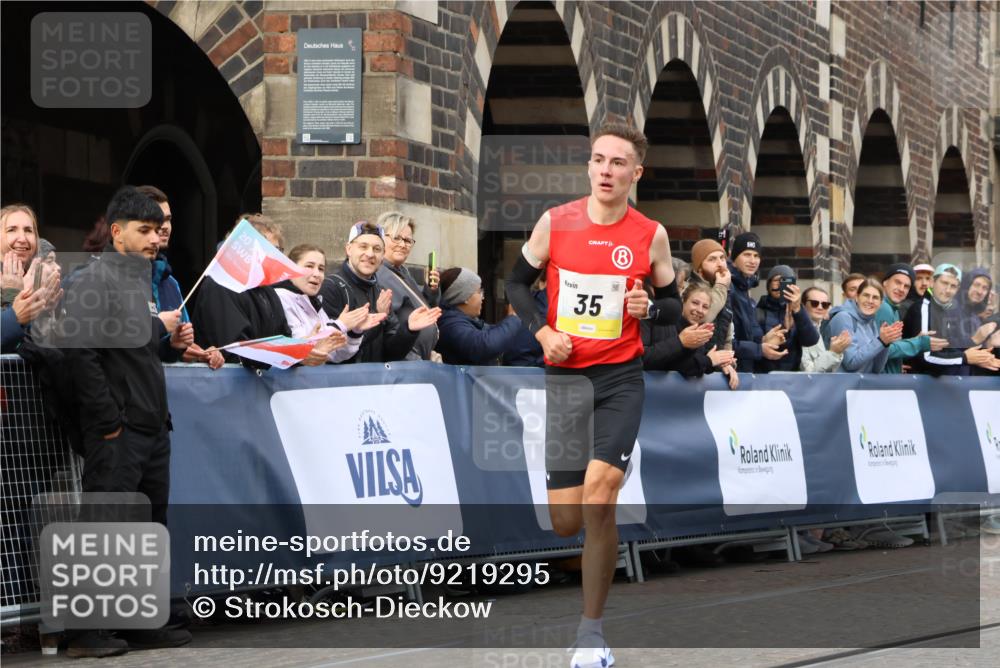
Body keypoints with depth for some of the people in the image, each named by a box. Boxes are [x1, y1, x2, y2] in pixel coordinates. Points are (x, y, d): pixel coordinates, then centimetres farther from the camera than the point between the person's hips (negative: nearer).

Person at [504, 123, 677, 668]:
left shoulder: (651, 235, 0)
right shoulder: (554, 223, -1)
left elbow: (674, 306, 11)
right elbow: (517, 283, 10)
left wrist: (649, 308, -11)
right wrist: (542, 331, -6)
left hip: (622, 377, -1)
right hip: (565, 374, 1)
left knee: (599, 489, -21)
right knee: (566, 522, -2)